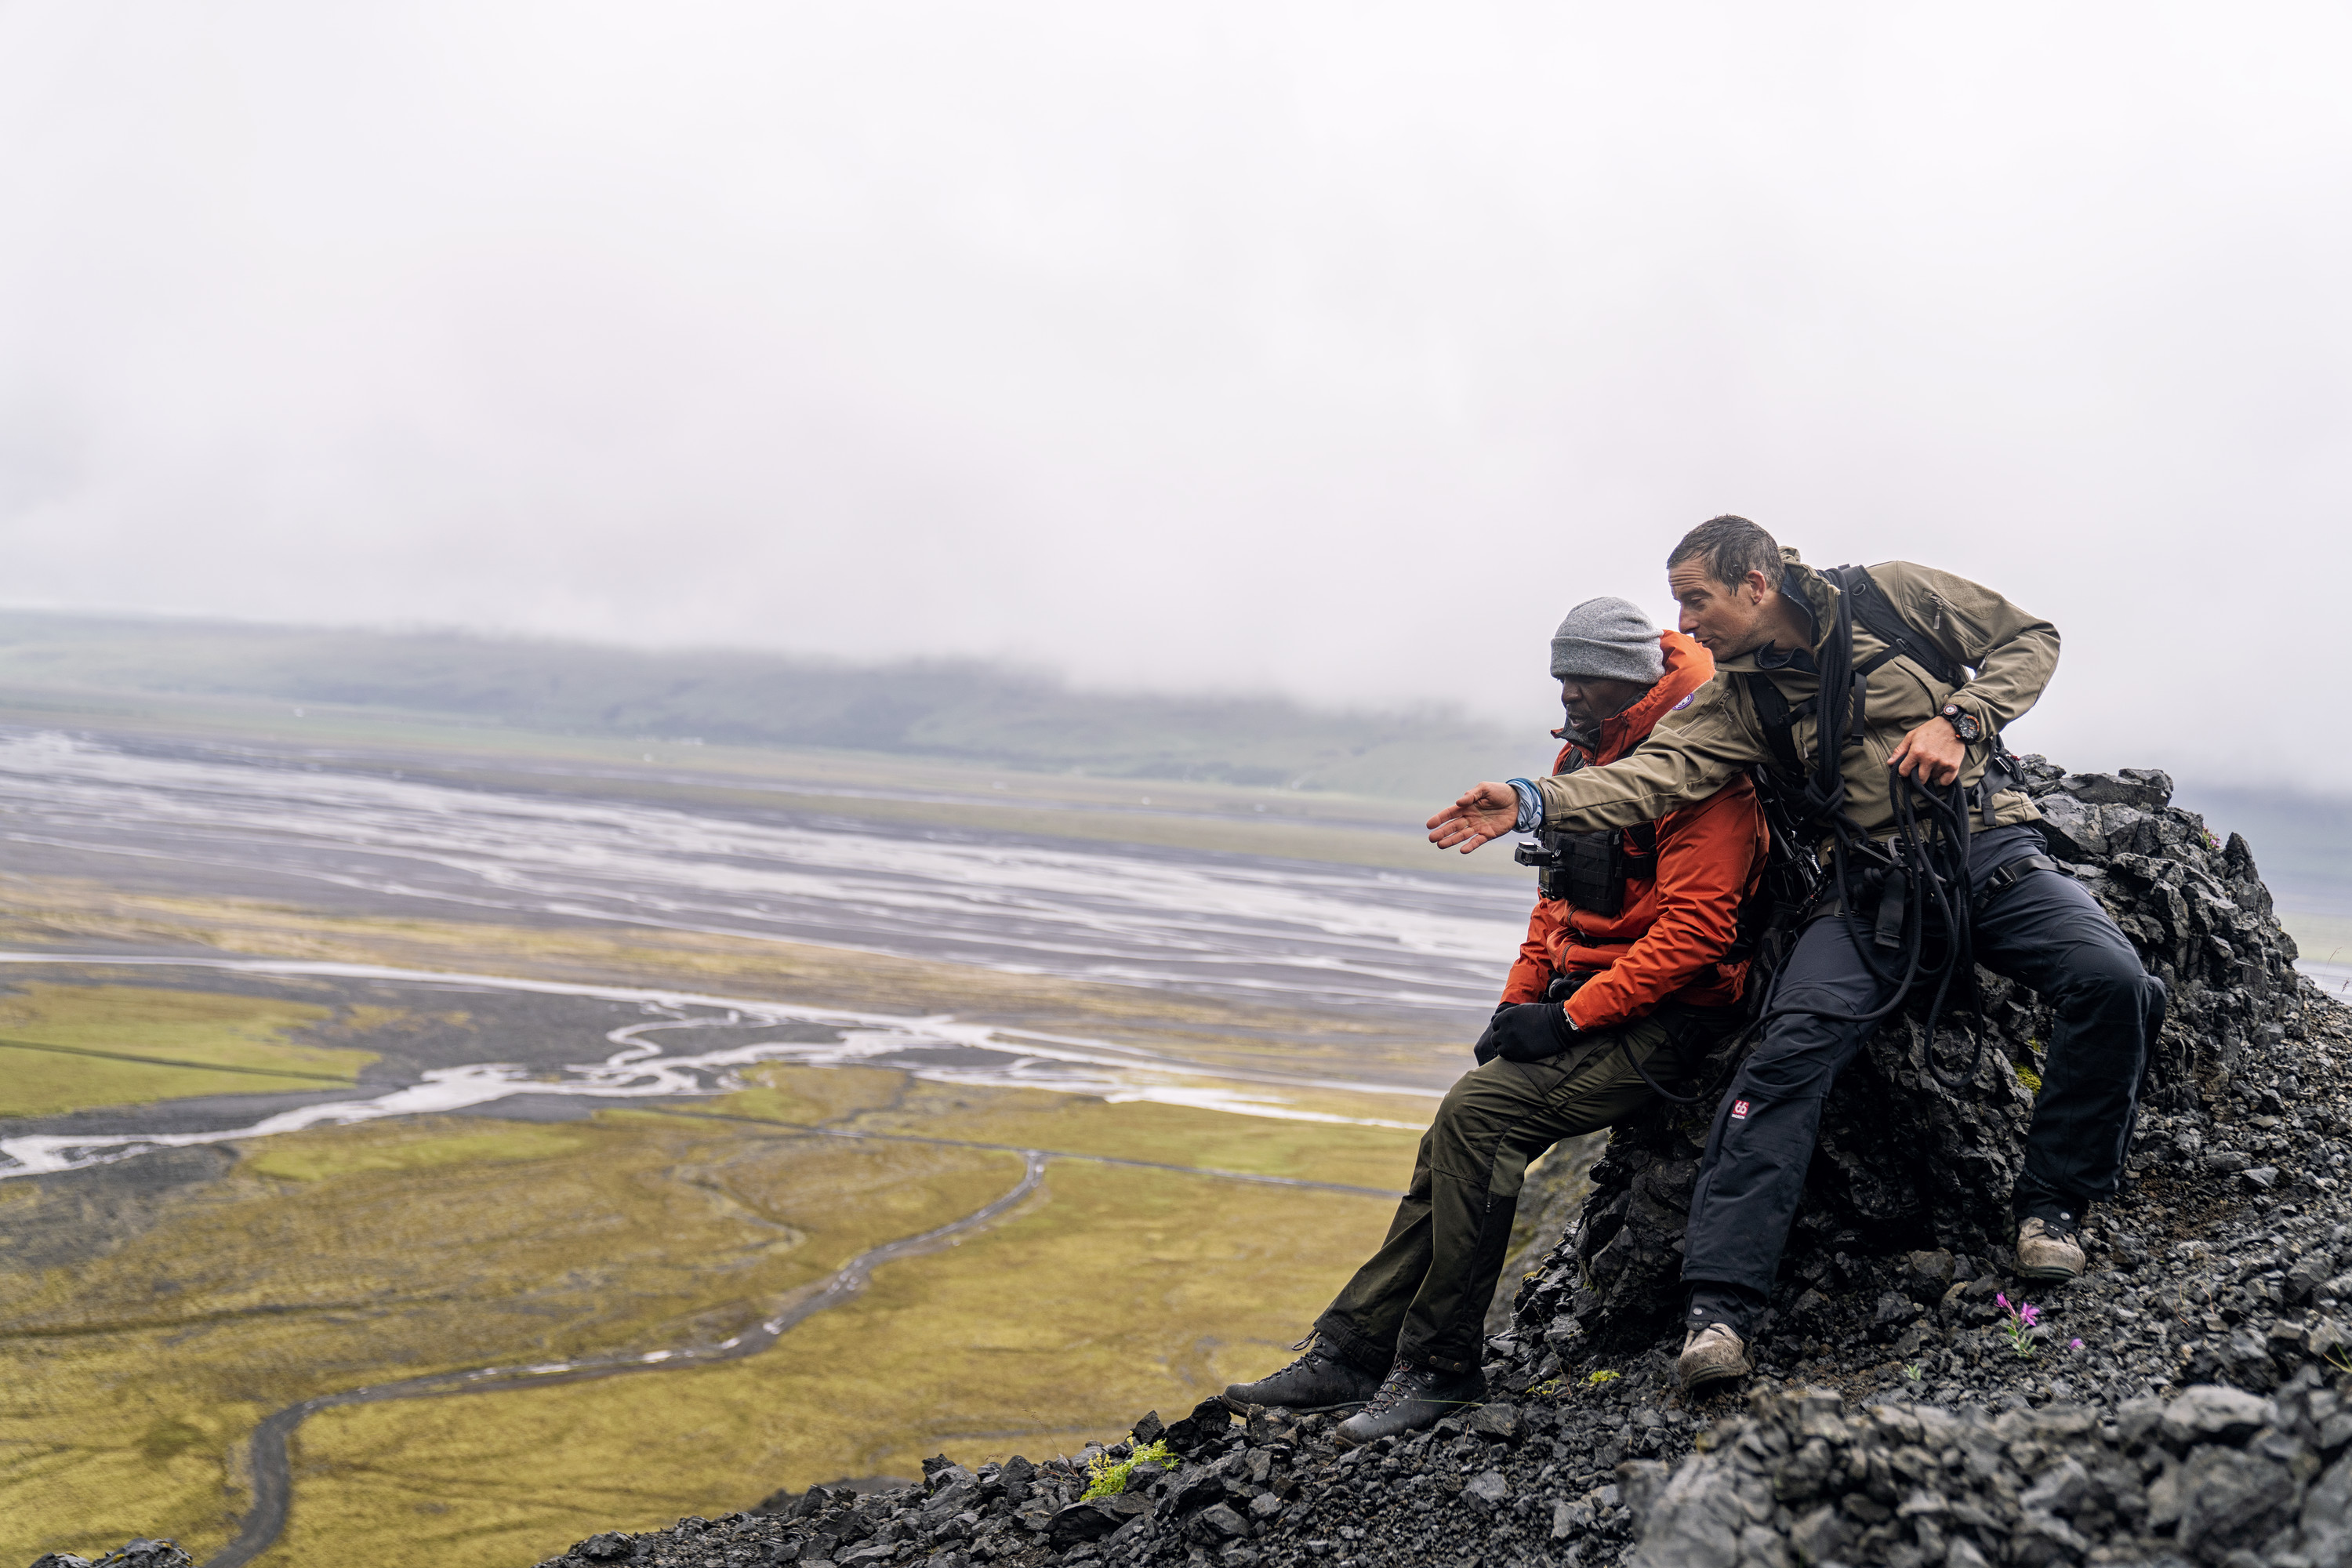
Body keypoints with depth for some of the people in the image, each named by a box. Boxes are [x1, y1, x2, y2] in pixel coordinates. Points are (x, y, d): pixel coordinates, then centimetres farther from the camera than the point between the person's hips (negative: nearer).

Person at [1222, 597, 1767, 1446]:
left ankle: (1439, 1368, -15)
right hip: (1581, 1002, 9)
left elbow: (1693, 930, -22)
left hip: (1658, 1020, -9)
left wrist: (1569, 1019, -22)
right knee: (1457, 1148, -3)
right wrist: (1521, 1001, 6)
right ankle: (1347, 1353, 2)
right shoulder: (1584, 755, 13)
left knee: (1477, 1114, -24)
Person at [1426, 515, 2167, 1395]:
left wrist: (1958, 721, -9)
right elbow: (1660, 771, -9)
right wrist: (1535, 803, -25)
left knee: (2114, 983, -26)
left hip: (1989, 851, -1)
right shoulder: (1741, 697, 7)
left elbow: (2028, 639, 8)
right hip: (1872, 886, 1)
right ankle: (1720, 1305, -25)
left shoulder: (1887, 597, 2)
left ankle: (2052, 1204, -5)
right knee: (1791, 1047, -23)